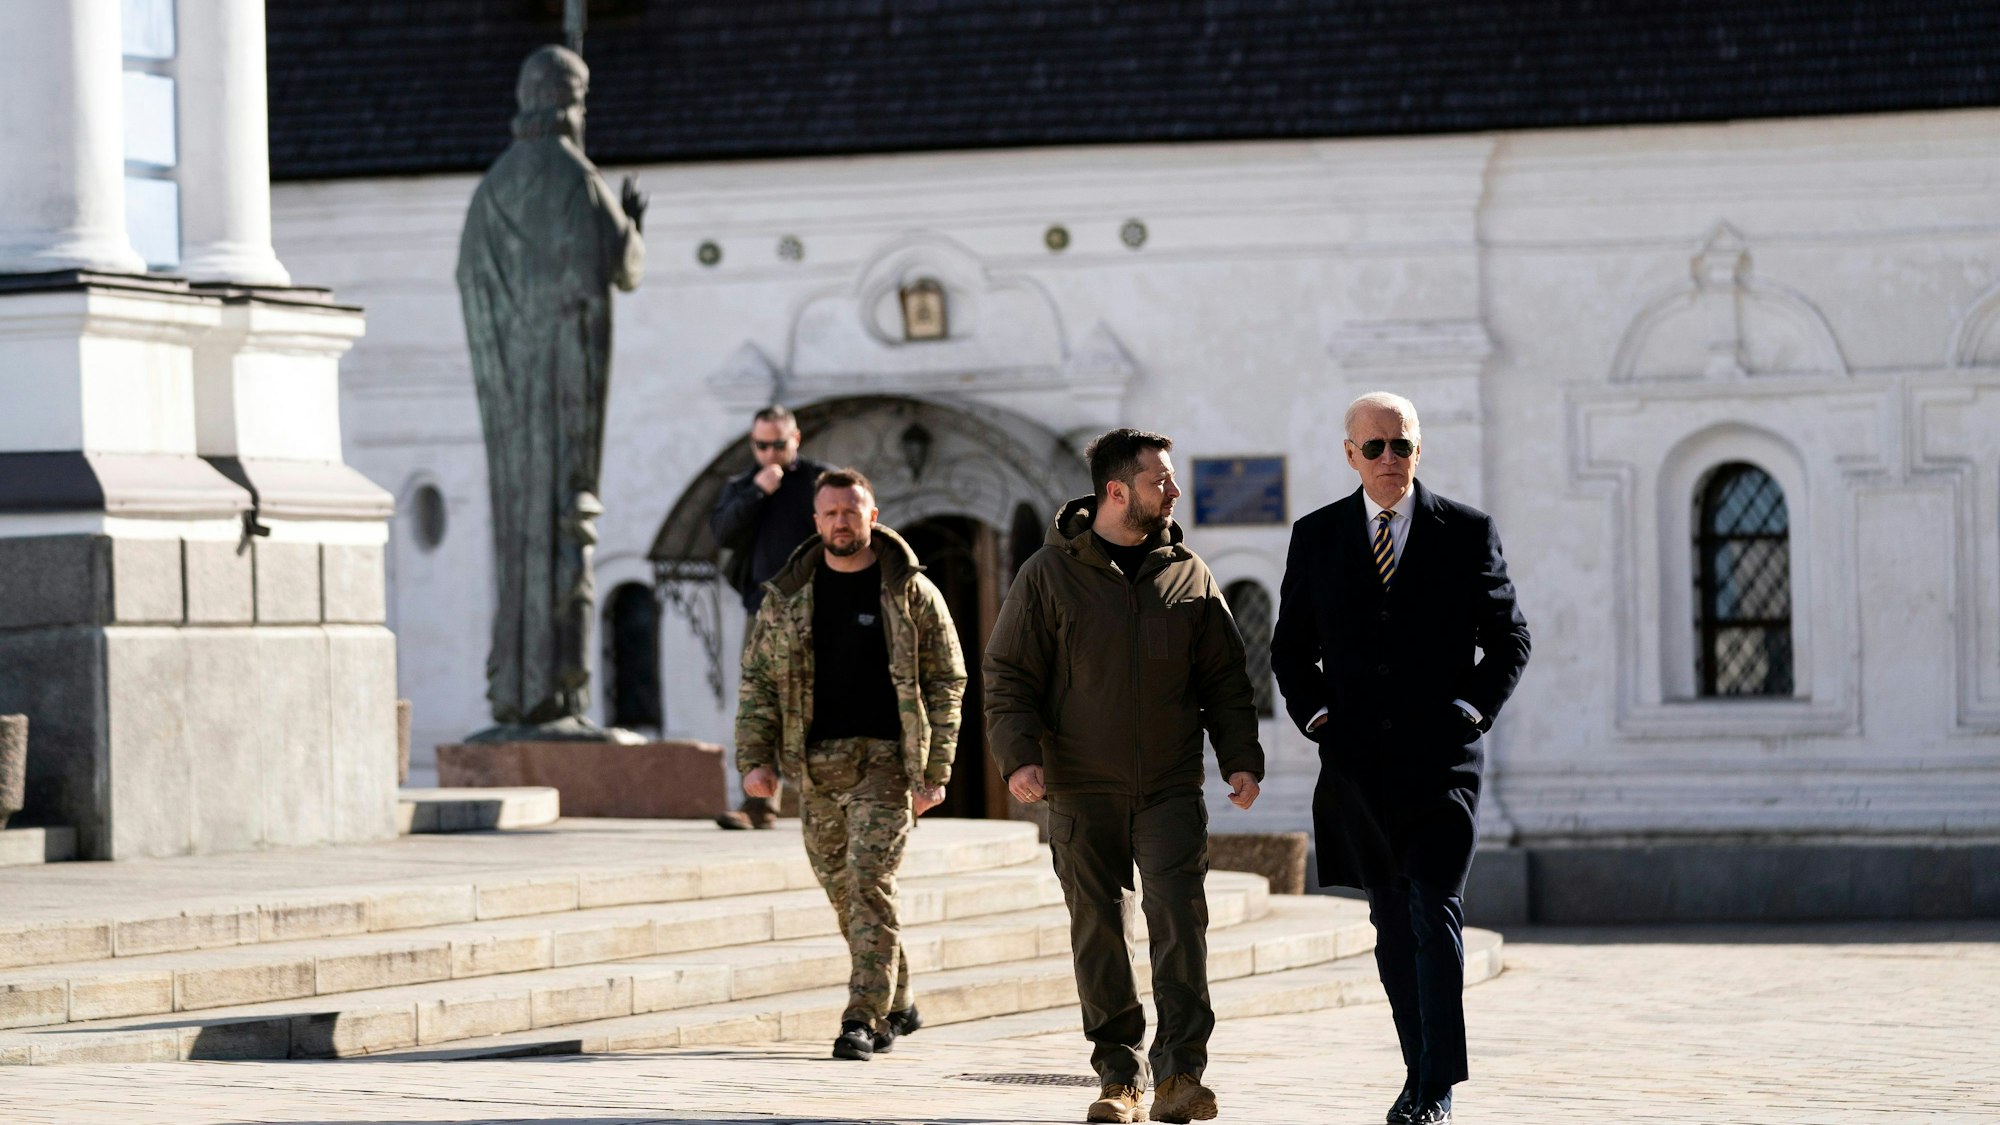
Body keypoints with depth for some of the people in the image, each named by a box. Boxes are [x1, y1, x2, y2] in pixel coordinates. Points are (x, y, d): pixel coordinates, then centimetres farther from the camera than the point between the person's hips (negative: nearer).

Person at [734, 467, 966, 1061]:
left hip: (884, 761, -4)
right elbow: (757, 681, 11)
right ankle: (897, 1005, 24)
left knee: (870, 884, -13)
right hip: (815, 766, 4)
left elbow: (945, 683, 1)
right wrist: (755, 758, -1)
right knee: (843, 892, 9)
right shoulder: (786, 595, 9)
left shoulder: (912, 593, 0)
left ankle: (863, 1019, -12)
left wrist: (935, 772, -6)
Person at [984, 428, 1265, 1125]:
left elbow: (1224, 678, 13)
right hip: (1082, 791, -1)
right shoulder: (1050, 574, 1)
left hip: (1171, 787, 1)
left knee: (1178, 916, -12)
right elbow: (1010, 675, 1)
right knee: (1098, 929, 3)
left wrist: (1241, 758, 2)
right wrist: (1019, 754, -13)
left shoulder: (1187, 576, 8)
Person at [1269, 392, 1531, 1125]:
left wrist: (1473, 713, -6)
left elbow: (1508, 640, 7)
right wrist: (1318, 717, 0)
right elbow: (1291, 649, 14)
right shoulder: (1316, 537, 7)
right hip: (1358, 762, 3)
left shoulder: (1468, 533, 2)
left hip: (1440, 756, -3)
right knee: (1393, 926, 8)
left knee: (1435, 912, -13)